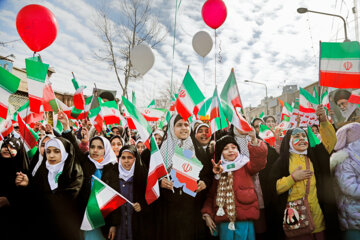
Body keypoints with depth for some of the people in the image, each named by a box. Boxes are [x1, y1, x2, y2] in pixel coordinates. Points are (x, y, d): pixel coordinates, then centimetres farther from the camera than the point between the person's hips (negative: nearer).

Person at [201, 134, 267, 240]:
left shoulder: (245, 166, 3)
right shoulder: (217, 171, 10)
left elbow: (259, 160, -18)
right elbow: (211, 196, 15)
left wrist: (254, 139, -32)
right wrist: (207, 214, 3)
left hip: (244, 221, -2)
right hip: (224, 222, 3)